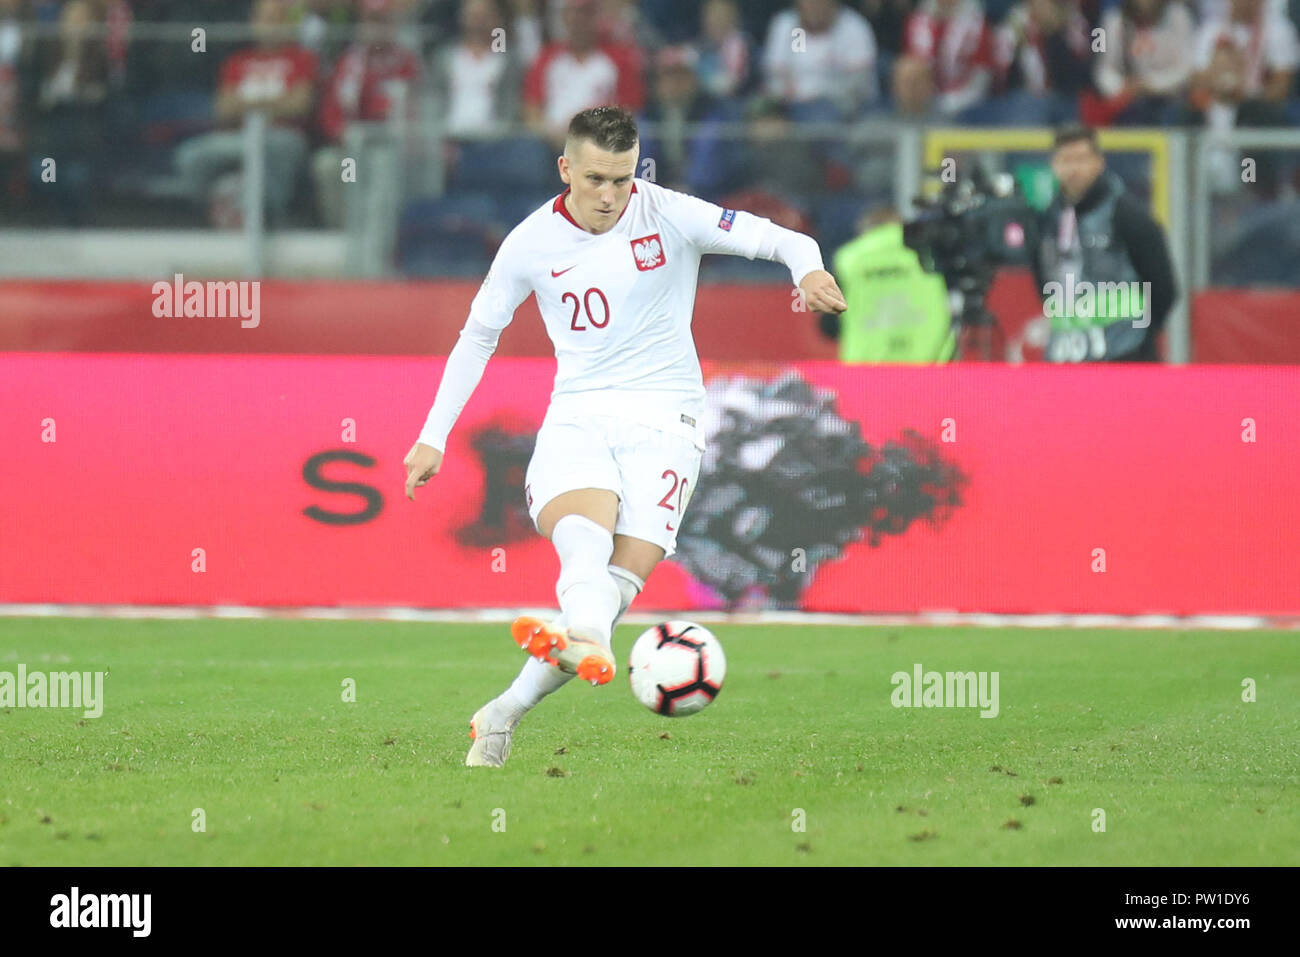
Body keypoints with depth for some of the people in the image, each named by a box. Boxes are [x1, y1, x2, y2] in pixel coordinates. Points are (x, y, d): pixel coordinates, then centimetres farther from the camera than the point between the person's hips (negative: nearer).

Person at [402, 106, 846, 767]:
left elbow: (779, 240, -8)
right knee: (584, 538, -33)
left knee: (616, 586, -17)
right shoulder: (531, 243, 3)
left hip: (663, 420, -1)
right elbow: (478, 336, 17)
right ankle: (588, 644, -63)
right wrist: (433, 437, 15)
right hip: (577, 418, 1)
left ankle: (504, 714, -13)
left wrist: (808, 270, -33)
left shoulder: (669, 215, -3)